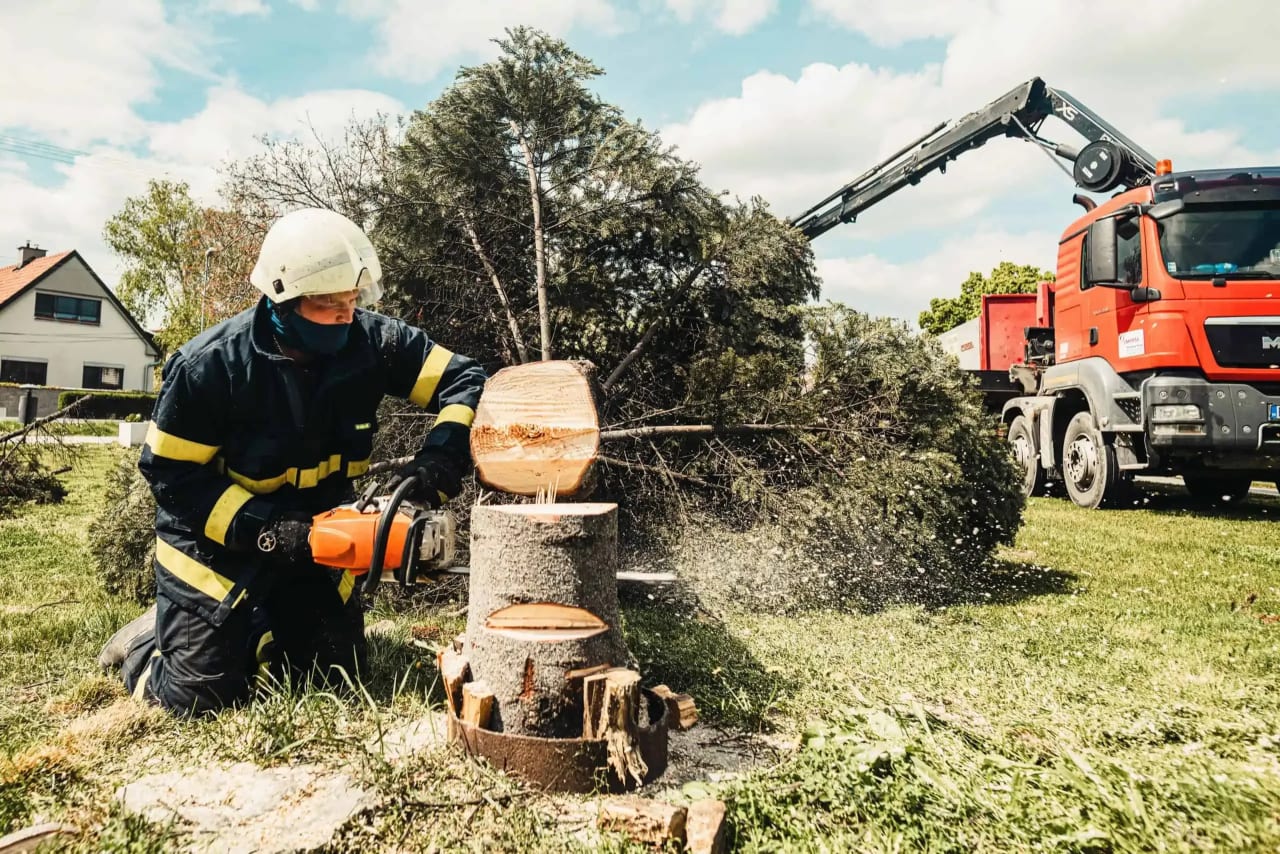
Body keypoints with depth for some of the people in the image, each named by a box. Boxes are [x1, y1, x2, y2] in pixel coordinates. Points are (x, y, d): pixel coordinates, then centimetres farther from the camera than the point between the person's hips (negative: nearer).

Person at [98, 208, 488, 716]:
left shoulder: (371, 342, -17)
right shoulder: (211, 363, -25)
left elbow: (465, 381, -13)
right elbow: (169, 471, -17)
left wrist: (440, 458, -30)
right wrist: (262, 528, -27)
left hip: (314, 531, 4)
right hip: (218, 536, -4)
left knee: (337, 674, 9)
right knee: (200, 695, -6)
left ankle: (249, 628, 35)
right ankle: (147, 642, 28)